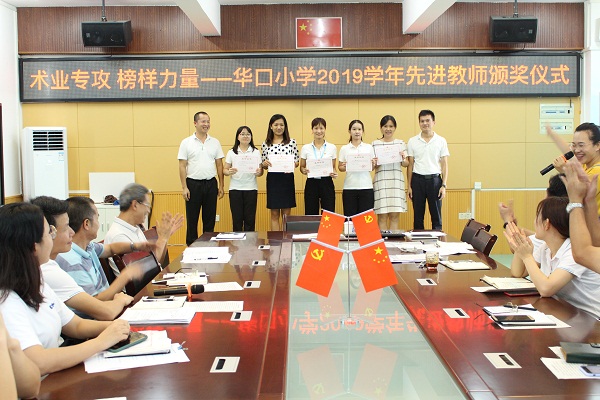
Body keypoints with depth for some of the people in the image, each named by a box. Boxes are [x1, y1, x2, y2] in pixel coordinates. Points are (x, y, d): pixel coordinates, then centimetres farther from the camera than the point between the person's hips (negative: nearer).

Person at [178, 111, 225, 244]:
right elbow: (182, 166, -3)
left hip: (211, 184, 3)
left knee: (210, 218, 9)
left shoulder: (215, 142, 7)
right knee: (192, 218, 4)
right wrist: (184, 187, -9)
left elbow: (219, 165, 9)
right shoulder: (186, 142, -1)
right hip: (193, 184, -2)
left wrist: (221, 185, 5)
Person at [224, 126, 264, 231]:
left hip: (251, 188, 0)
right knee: (237, 218, 1)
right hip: (235, 188, 0)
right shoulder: (231, 152, 8)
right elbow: (225, 170, 5)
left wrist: (258, 172, -18)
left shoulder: (256, 152, 9)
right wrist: (229, 172, -17)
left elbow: (261, 170, 5)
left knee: (250, 218, 1)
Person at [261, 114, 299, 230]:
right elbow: (263, 165, 10)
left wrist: (293, 165, -16)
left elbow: (297, 161, 5)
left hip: (287, 179, -1)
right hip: (272, 180, 1)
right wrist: (265, 164, -12)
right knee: (274, 214, 6)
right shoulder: (266, 144, 5)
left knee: (286, 214, 5)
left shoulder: (292, 142, 2)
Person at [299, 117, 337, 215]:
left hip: (327, 183, 0)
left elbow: (333, 167, 11)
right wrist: (304, 170, -13)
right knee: (311, 214, 1)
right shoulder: (306, 148, 4)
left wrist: (334, 173, -11)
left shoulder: (332, 147, 5)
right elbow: (301, 167, 9)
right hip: (311, 183, 0)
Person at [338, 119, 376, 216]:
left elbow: (371, 168, 10)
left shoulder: (369, 147, 8)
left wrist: (373, 164, -11)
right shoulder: (344, 148, 7)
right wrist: (344, 167, -13)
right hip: (349, 187, 0)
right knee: (350, 217, -1)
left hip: (366, 187, 0)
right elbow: (340, 167, 8)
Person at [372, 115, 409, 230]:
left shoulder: (400, 143, 10)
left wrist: (403, 158, -11)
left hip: (396, 181, 1)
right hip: (381, 181, -1)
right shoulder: (375, 144, 8)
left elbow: (406, 164, 9)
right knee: (382, 215, -2)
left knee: (395, 215, 1)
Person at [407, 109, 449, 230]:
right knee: (418, 215, 5)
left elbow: (444, 165, 4)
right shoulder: (412, 141, 6)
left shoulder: (441, 141, 5)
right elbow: (410, 165, 7)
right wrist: (409, 186, 2)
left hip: (434, 179, 0)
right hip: (418, 179, 1)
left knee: (436, 215, 2)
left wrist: (444, 185, -4)